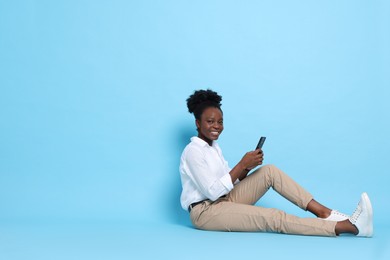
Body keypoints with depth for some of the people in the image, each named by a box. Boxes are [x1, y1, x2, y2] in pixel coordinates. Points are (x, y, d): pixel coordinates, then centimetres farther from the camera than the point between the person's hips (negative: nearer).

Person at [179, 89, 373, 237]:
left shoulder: (214, 147, 15)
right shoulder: (193, 151, -14)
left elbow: (231, 182, 12)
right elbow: (212, 191, -22)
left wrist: (247, 168, -8)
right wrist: (242, 164, -23)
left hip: (224, 201, 9)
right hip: (205, 212, -8)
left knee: (269, 171, -9)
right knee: (275, 218, -25)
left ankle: (324, 213, -16)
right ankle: (349, 226, -31)